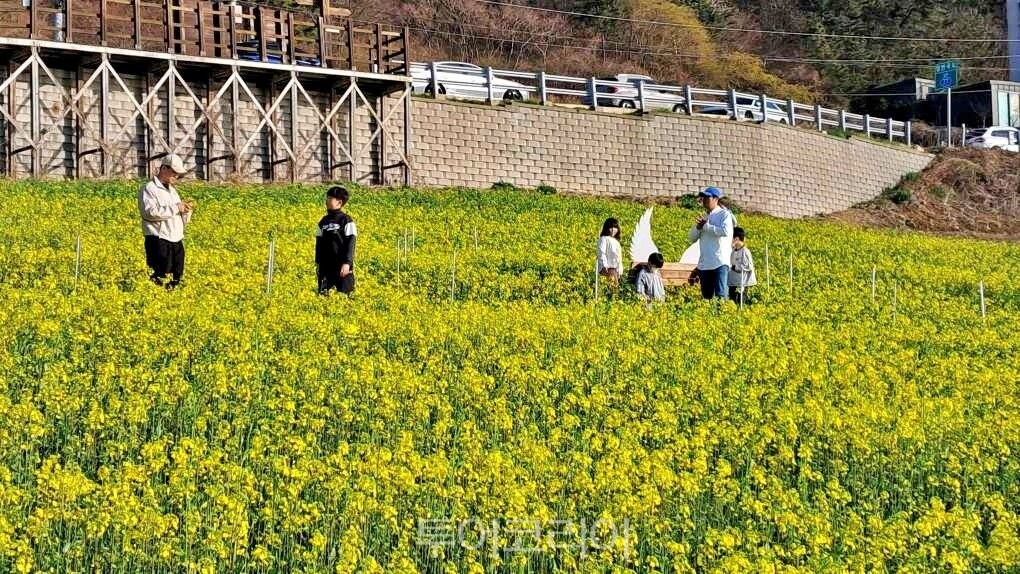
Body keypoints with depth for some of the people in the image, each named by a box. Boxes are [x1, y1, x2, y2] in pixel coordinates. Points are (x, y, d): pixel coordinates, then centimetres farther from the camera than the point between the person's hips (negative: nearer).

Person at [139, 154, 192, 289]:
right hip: (159, 241, -8)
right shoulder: (149, 189, -3)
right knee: (161, 279, -15)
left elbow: (182, 220, 25)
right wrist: (175, 208, -17)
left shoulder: (172, 190, 22)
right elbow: (149, 212, -21)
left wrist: (186, 210, 2)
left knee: (177, 279, 6)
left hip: (177, 242, 8)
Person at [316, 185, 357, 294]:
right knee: (323, 295, 4)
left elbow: (350, 244, -8)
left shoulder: (346, 221, -4)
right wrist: (317, 263, 13)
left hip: (342, 266, -5)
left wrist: (347, 263, -16)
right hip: (326, 266, 5)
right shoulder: (324, 221, 12)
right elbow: (319, 243, 16)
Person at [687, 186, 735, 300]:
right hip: (704, 264, 7)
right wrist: (698, 226, -3)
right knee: (707, 297, 8)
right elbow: (691, 238, 16)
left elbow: (725, 231, -19)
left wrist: (706, 226, -10)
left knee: (720, 295, -12)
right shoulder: (703, 216, 18)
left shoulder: (724, 214, -1)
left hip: (720, 262, -7)